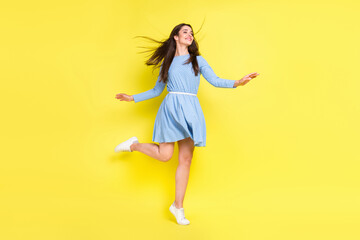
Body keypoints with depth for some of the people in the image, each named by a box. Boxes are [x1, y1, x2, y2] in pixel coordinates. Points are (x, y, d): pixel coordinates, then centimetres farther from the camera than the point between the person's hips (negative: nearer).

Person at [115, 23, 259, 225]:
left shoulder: (198, 60, 15)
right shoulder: (167, 62, 14)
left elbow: (215, 81, 3)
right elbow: (157, 90, 19)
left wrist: (237, 83, -13)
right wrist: (132, 98, 18)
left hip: (191, 110, 2)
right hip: (171, 107, -1)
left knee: (186, 159, -1)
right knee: (165, 155, -10)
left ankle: (178, 206, 8)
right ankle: (133, 145, 20)